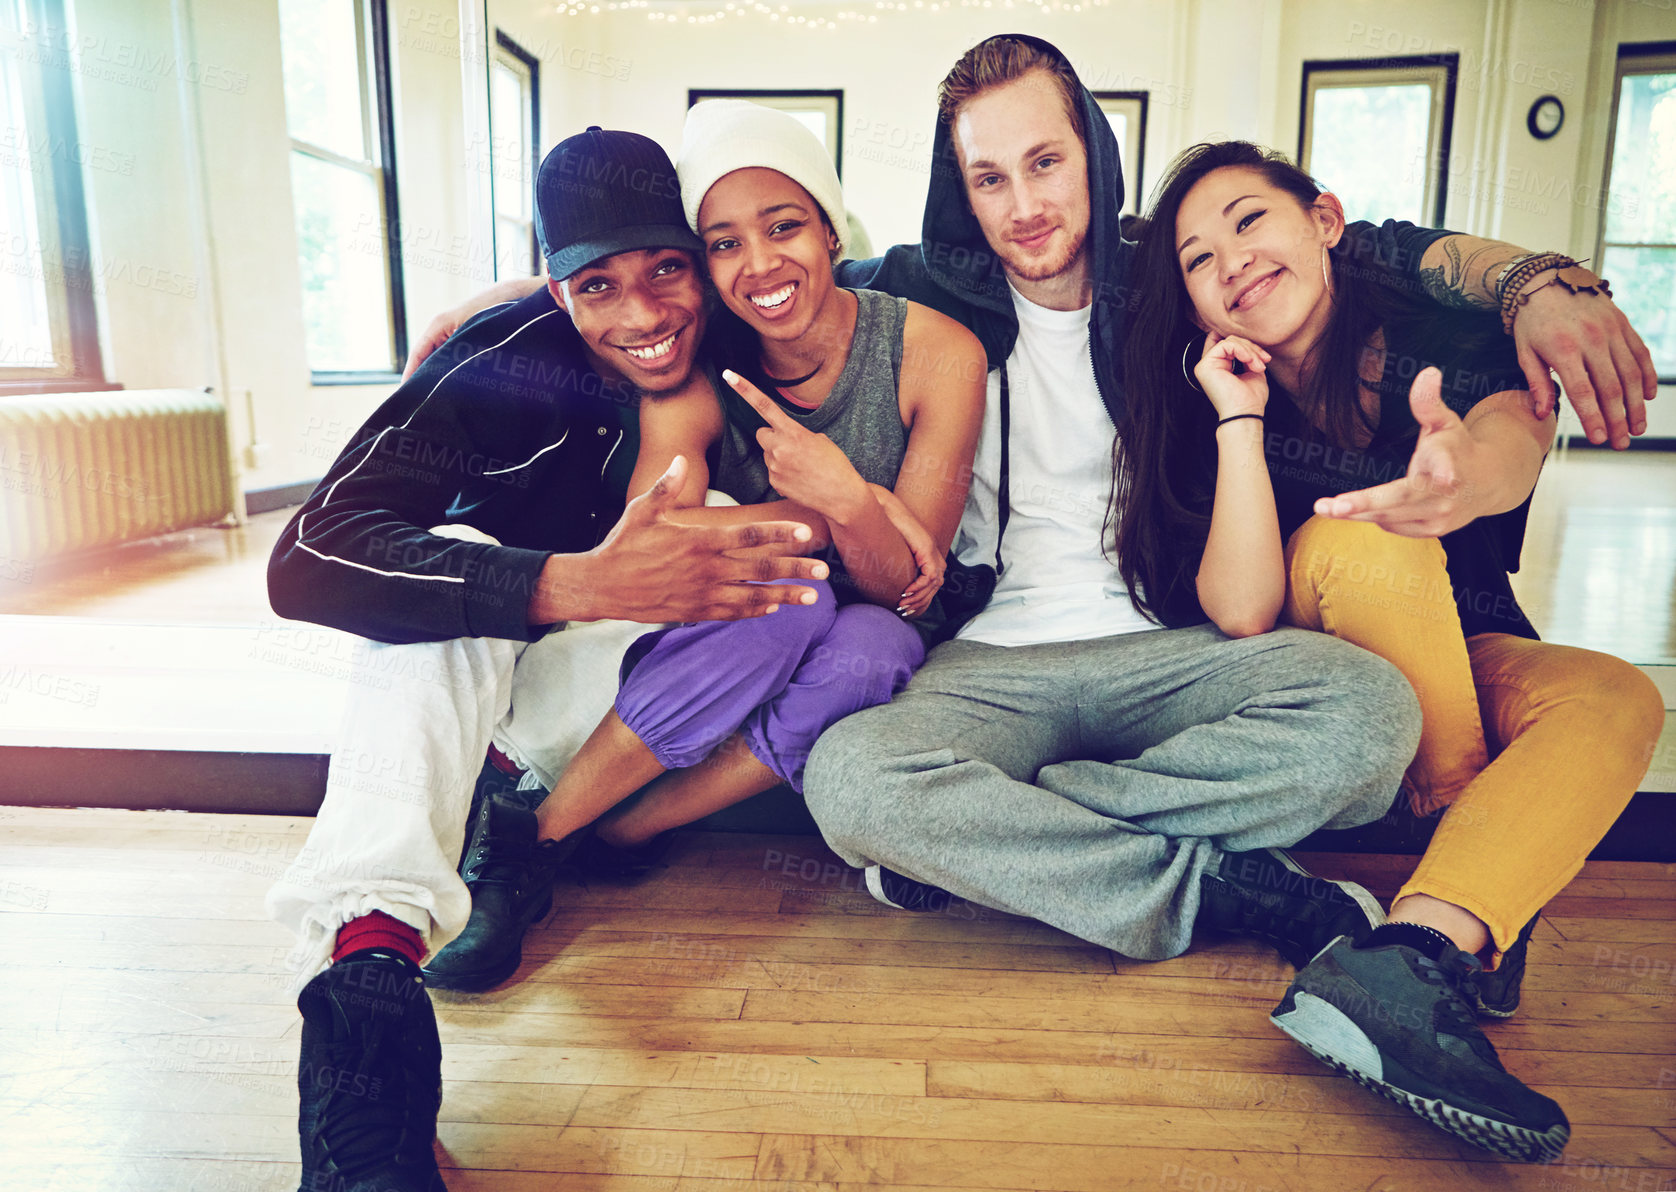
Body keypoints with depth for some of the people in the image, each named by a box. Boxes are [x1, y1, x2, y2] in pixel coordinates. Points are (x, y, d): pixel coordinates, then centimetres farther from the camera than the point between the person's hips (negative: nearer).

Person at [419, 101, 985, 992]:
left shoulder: (936, 350, -15)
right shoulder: (693, 377, -13)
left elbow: (907, 586, -15)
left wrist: (848, 501, -35)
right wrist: (827, 515, -27)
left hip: (851, 657, 1)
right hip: (721, 650, 0)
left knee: (876, 647, -34)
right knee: (789, 596, -34)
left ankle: (610, 836, -18)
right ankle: (520, 841, -19)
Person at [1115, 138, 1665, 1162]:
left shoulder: (1448, 338, -12)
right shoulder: (1218, 402, -13)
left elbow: (1515, 435, -38)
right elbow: (1242, 612, -26)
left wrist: (1469, 472, -62)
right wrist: (1239, 417, -29)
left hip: (1465, 662, 2)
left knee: (1616, 698, -29)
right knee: (1365, 541, -31)